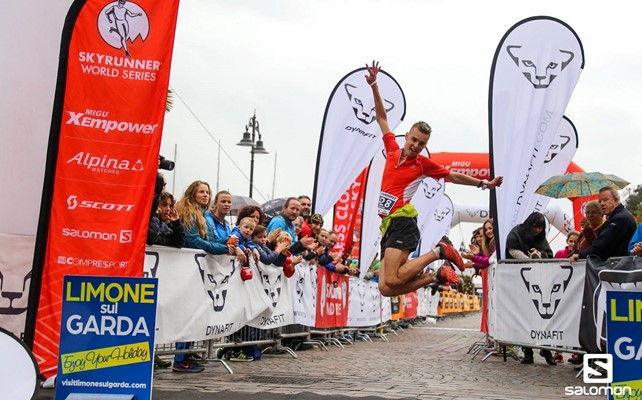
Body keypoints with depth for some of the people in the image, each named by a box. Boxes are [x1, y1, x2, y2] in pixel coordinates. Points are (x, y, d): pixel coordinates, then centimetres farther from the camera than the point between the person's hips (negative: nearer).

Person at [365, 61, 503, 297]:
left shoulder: (422, 163, 4)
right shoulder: (392, 150, 14)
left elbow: (453, 176, 18)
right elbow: (382, 118, 22)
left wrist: (484, 184, 16)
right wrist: (374, 85, 20)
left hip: (402, 223, -5)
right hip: (388, 225, 5)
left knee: (392, 281, -24)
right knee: (385, 288, -7)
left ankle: (439, 251, -4)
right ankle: (437, 275, 8)